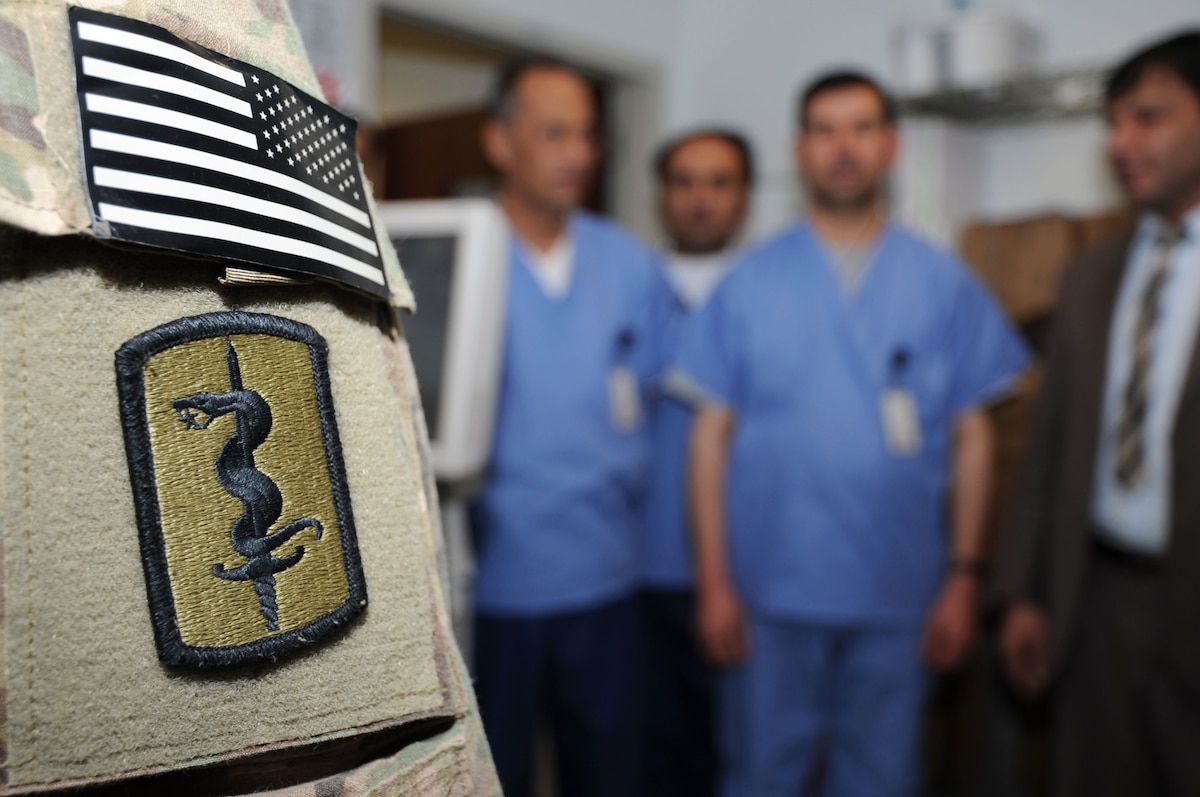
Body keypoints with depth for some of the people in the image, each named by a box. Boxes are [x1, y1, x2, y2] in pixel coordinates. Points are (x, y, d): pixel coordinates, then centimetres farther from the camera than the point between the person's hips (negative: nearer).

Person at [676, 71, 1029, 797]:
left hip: (897, 599, 1)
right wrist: (714, 580, -5)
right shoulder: (749, 282, 0)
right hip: (770, 593, -1)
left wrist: (964, 577, -1)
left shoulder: (946, 284, 3)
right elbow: (713, 432, -2)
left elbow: (971, 436, 4)